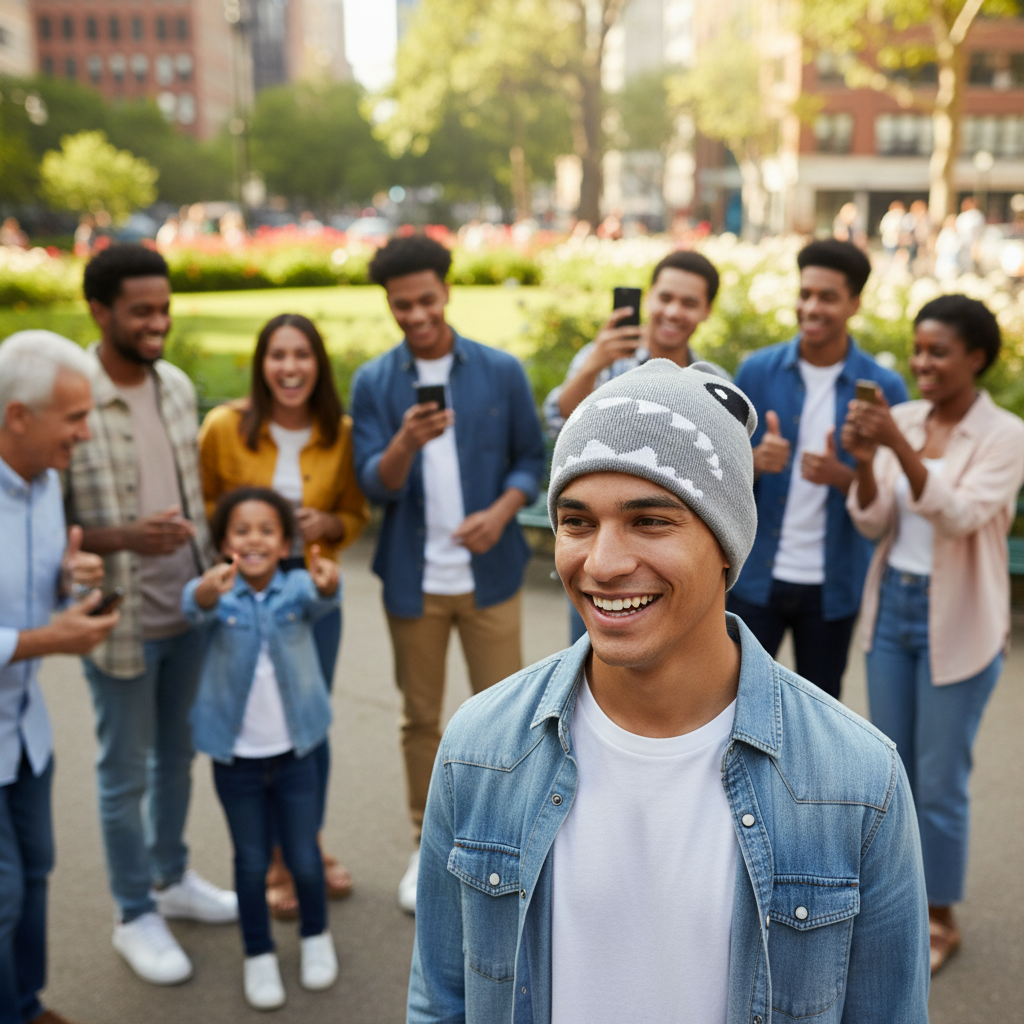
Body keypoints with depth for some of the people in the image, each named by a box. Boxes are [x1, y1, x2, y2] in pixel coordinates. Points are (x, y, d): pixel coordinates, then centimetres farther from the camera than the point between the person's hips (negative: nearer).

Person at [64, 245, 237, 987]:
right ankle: (136, 915, 29)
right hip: (123, 621, -6)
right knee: (126, 772, 11)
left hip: (190, 612, 6)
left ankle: (173, 877, 42)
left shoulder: (178, 385, 1)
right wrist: (125, 539, -28)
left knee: (177, 754, 21)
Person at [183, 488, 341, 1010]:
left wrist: (327, 581, -57)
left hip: (294, 751, 0)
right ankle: (258, 953, 33)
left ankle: (315, 936, 37)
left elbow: (320, 599, -32)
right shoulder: (220, 594, -12)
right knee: (251, 861, 12)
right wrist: (209, 590, -58)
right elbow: (196, 607, -33)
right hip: (236, 757, 0)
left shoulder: (297, 587, -11)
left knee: (304, 857, 10)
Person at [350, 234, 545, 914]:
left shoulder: (501, 371, -1)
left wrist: (502, 511, -15)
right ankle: (427, 846, 29)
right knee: (421, 718, 12)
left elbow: (532, 457, 3)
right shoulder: (374, 382, -1)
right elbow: (374, 484, -7)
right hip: (413, 578, 1)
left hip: (489, 572, 0)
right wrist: (407, 442, -28)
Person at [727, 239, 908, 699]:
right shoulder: (758, 371, -1)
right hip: (755, 575, 1)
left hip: (832, 586, 0)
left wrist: (841, 476, -22)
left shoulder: (884, 387, -4)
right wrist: (756, 462, -21)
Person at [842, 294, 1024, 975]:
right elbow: (873, 524, -2)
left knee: (940, 782, 4)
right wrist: (864, 460, -19)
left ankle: (941, 919, 24)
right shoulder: (902, 419, 2)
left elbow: (959, 516, -24)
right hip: (890, 607, 5)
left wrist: (900, 447, -34)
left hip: (957, 623, -5)